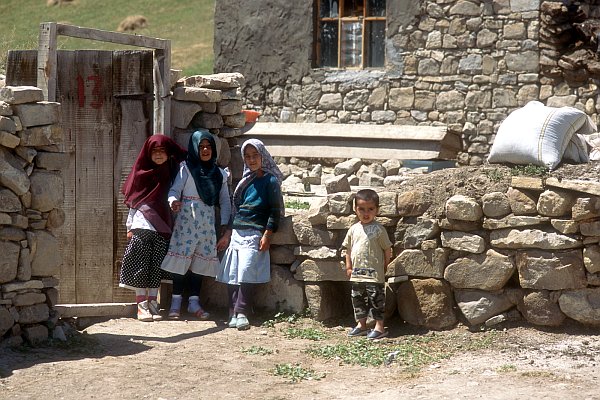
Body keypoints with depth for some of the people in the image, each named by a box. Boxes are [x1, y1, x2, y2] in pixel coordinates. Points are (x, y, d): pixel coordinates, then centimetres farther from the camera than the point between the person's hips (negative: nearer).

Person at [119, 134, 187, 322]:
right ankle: (142, 305, -4)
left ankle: (153, 305, 8)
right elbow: (132, 200, 7)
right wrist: (130, 227, 2)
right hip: (142, 228, -2)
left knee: (156, 268, 3)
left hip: (162, 228, 2)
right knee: (140, 267, -5)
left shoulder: (170, 173, 10)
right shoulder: (142, 172, 6)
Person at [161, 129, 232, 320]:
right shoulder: (187, 169, 1)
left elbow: (225, 202, 10)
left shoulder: (219, 174, 12)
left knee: (201, 260, 4)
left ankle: (194, 302, 10)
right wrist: (174, 201, -34)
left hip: (207, 223, 4)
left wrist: (226, 230, 4)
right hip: (186, 221, -4)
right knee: (182, 258, -7)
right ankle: (176, 302, -1)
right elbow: (175, 190, -9)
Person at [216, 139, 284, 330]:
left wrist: (267, 235, -12)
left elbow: (275, 210, -5)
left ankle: (241, 314, -16)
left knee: (246, 273, -17)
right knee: (232, 275, -1)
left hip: (255, 234, -7)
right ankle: (234, 314, 2)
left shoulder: (270, 181, -2)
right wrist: (228, 232, 20)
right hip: (237, 233, 7)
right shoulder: (246, 181, 18)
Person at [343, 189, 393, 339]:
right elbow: (348, 249, 15)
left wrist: (385, 266, -2)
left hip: (374, 274, -6)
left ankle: (379, 327, 5)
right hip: (357, 274, 6)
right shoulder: (353, 229, 5)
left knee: (376, 299, -2)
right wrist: (349, 267, 10)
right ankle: (361, 325, 25)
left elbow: (387, 249, -4)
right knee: (358, 299, 13)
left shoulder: (378, 229, -9)